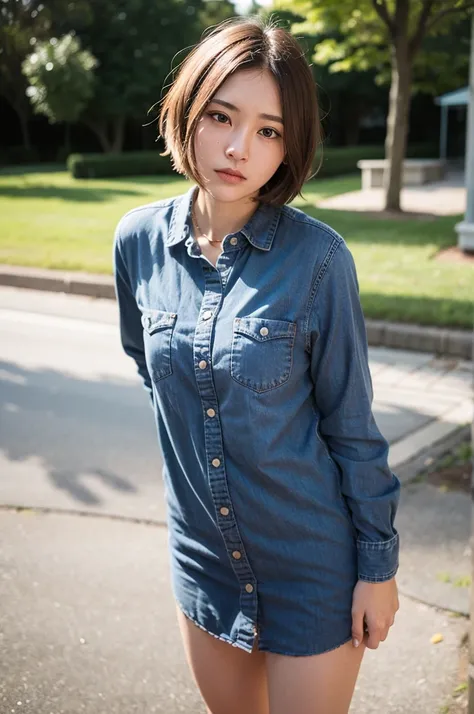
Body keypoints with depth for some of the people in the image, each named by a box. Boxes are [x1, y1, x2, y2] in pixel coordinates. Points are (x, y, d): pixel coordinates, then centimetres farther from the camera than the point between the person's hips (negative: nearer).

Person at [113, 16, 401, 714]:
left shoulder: (317, 257, -18)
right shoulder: (140, 239, -7)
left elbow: (351, 425, -11)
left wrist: (379, 565, -6)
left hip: (313, 565, -4)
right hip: (202, 554, 4)